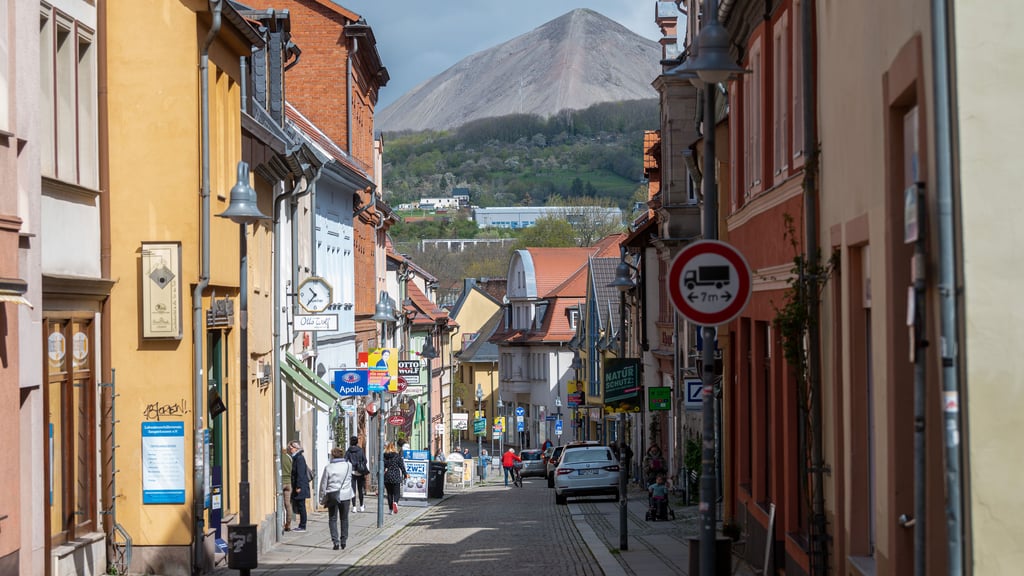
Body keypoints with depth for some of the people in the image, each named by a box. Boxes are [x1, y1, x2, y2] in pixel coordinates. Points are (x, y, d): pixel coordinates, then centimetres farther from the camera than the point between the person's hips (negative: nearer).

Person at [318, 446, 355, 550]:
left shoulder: (328, 467, -8)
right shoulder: (348, 465, -3)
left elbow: (323, 484, -4)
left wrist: (322, 499, 4)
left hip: (332, 496, -2)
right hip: (345, 495, 2)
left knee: (332, 519, 4)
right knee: (344, 519, 13)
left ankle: (335, 541, -7)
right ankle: (343, 540, 15)